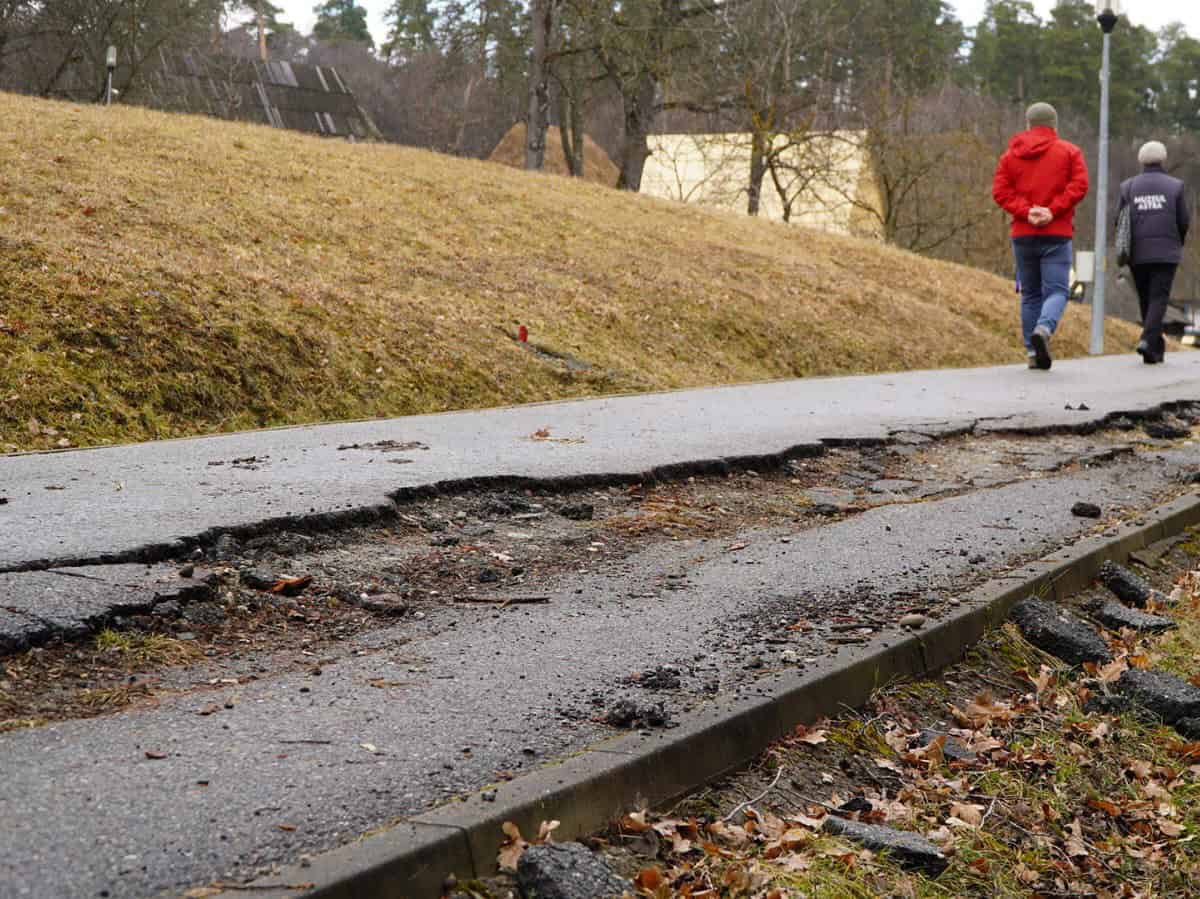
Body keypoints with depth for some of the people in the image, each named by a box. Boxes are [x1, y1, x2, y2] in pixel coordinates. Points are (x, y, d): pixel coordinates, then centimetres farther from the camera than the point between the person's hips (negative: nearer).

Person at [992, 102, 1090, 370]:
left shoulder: (1010, 155, 11)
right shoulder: (1069, 152, 4)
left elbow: (1000, 191, -1)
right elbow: (1079, 185, -9)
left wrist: (1026, 212, -9)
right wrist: (1053, 211, -13)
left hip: (1023, 234, 3)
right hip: (1057, 234, -3)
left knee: (1030, 294, 10)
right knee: (1056, 290, -3)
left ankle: (1033, 352, 6)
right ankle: (1044, 329, -31)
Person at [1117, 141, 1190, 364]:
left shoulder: (1128, 186, 3)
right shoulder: (1175, 186, 0)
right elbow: (1184, 221, 1)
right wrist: (1177, 243, 20)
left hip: (1137, 254, 2)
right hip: (1166, 253, -2)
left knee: (1146, 299, 13)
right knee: (1159, 299, -3)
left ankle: (1157, 348, 19)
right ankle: (1148, 340, -23)